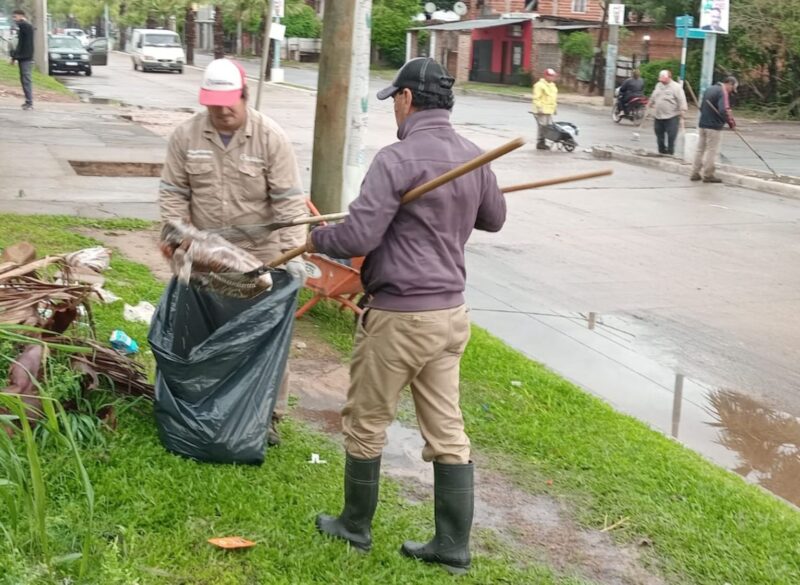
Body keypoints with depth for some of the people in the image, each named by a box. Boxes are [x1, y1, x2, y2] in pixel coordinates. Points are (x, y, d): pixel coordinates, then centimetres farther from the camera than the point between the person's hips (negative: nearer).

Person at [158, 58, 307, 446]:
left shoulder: (270, 138, -11)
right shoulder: (186, 136, -3)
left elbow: (289, 201, -13)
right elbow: (173, 194, 1)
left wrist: (293, 253, -19)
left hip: (260, 255, -2)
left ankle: (269, 413, 16)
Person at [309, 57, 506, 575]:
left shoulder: (398, 158, -17)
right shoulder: (474, 156, 5)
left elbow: (357, 237, -20)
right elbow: (495, 218, 22)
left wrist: (316, 238, 0)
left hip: (399, 315, -7)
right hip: (450, 312, 7)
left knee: (366, 424, 12)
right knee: (448, 431, 12)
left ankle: (356, 527, 28)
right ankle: (453, 545, 18)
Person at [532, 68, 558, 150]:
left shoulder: (552, 85, 18)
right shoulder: (540, 85, -11)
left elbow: (555, 97, 25)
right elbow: (536, 98, -16)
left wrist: (555, 107, 21)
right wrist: (539, 108, -21)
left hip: (549, 110, 9)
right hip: (542, 111, -9)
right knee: (542, 126, -8)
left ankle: (543, 143, 14)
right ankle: (540, 143, -2)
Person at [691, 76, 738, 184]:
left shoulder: (709, 89, 15)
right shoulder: (723, 92, -14)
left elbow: (701, 107, 21)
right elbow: (724, 111, -26)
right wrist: (731, 122, -17)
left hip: (702, 124, 8)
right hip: (714, 127, -8)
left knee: (700, 149, 12)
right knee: (712, 151, -1)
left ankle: (695, 173, 15)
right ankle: (708, 175, 2)